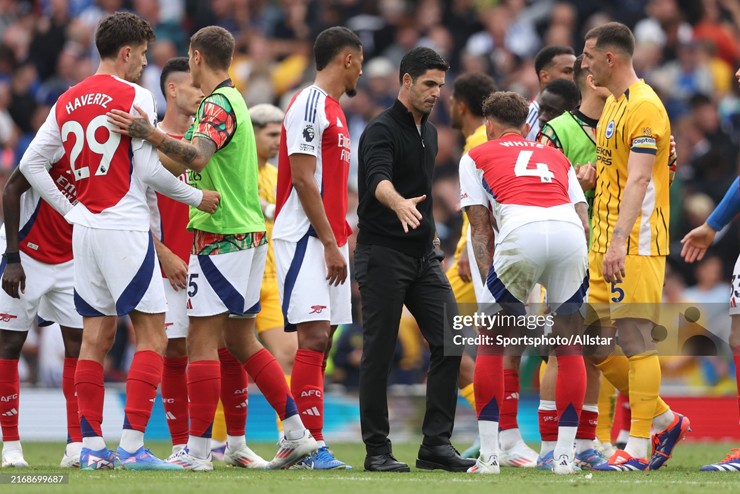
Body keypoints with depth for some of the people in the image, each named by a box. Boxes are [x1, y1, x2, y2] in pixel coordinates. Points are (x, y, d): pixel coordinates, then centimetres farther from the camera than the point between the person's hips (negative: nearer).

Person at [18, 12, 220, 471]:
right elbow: (149, 169, -12)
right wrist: (196, 197, 1)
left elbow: (31, 163, 10)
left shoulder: (68, 101, 11)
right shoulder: (134, 96, -9)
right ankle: (132, 445, -11)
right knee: (152, 334, -3)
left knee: (97, 335, 11)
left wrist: (69, 209, 14)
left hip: (85, 227, 7)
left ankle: (92, 445, 8)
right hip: (125, 228, -7)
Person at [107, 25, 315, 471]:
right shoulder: (234, 100, 18)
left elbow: (196, 155, -32)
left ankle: (197, 450, -9)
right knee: (240, 341, 14)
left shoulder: (218, 105, -13)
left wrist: (151, 134, -43)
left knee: (202, 341, -8)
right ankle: (297, 433, 13)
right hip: (248, 232, 10)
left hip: (221, 238, -10)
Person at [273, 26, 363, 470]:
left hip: (329, 239, 10)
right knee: (314, 337, -13)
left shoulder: (333, 109, 19)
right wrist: (330, 243, -17)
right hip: (307, 239, -10)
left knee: (321, 339, 7)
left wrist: (344, 237, 16)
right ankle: (313, 445, -15)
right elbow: (304, 180, -16)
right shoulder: (310, 106, -11)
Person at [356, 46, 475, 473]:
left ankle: (437, 443, 2)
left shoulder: (429, 132, 14)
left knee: (450, 341, -2)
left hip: (424, 256, 7)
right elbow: (378, 180, -32)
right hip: (383, 256, -7)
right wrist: (399, 203, -51)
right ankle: (377, 450, 3)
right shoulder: (381, 130, -12)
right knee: (379, 353, -3)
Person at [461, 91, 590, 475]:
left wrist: (489, 281, 17)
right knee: (568, 344, 17)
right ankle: (564, 455, 13)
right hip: (570, 234, 3)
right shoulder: (557, 158, 35)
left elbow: (480, 229, 17)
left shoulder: (477, 157, 27)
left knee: (491, 342, 14)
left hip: (521, 233, -2)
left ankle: (488, 455, 11)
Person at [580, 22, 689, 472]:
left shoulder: (645, 107, -14)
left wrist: (619, 241, -32)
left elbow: (639, 180, -24)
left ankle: (638, 448, -4)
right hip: (607, 244, 10)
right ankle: (664, 420, 19)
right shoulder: (614, 103, 16)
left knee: (635, 338, -7)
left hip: (637, 245, -10)